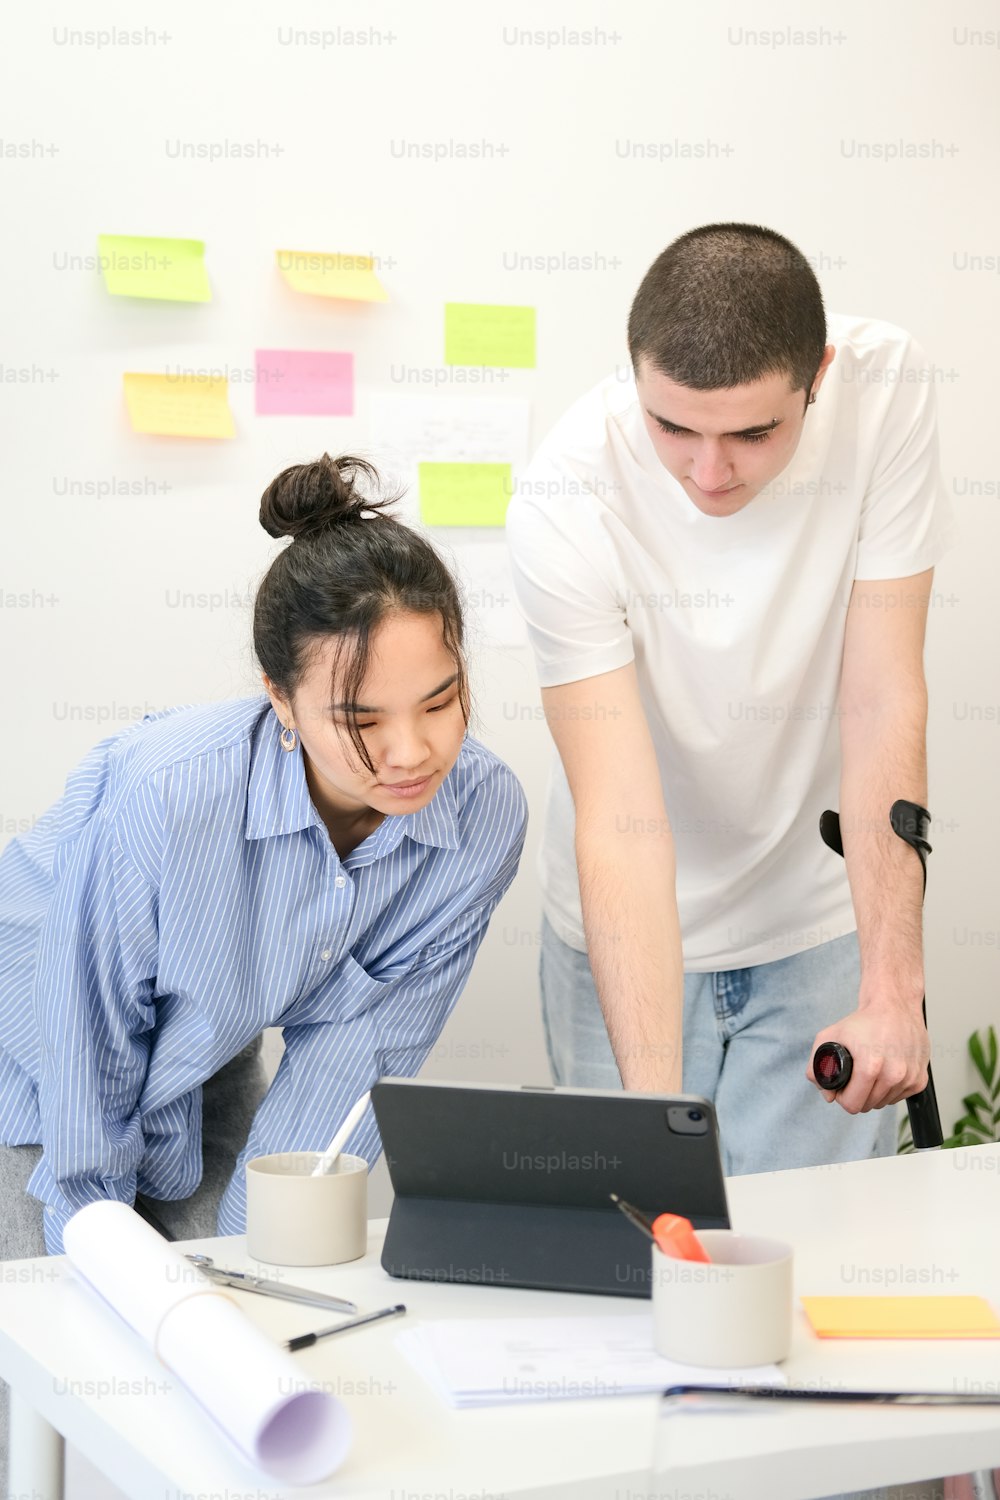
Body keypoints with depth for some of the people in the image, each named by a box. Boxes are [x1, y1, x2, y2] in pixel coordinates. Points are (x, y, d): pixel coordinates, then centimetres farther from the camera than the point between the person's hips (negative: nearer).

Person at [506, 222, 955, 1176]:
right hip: (636, 929, -1)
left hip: (825, 921, 1)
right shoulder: (564, 505, -26)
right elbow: (621, 820, -29)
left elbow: (882, 704, -19)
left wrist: (892, 991, -25)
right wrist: (655, 1105, -37)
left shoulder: (885, 386, -20)